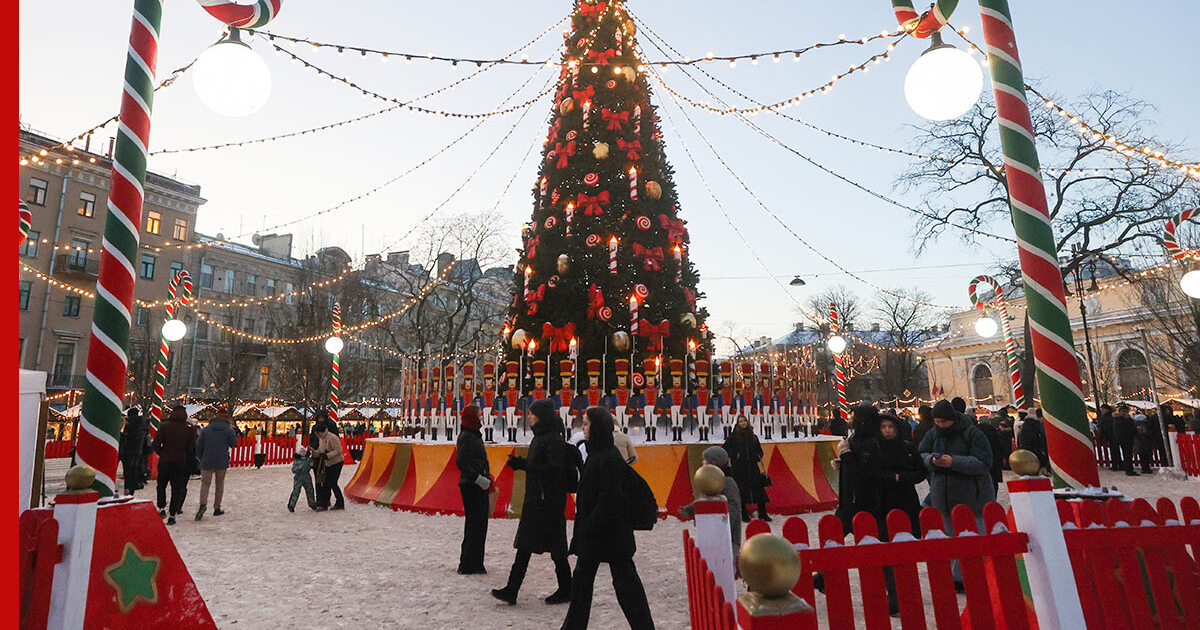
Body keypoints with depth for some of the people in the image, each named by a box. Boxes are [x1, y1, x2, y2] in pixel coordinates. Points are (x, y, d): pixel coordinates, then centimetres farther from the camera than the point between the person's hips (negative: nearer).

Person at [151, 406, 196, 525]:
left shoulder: (164, 426, -4)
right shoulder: (189, 429, -3)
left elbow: (155, 445, -7)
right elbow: (192, 449, -3)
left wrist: (163, 454, 9)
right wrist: (187, 460, 12)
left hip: (165, 461, 0)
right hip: (181, 463, 0)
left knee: (161, 485, 19)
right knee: (177, 488, 6)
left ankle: (162, 508, 9)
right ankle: (172, 514, 4)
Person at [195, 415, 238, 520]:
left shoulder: (205, 429, 9)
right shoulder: (228, 430, 3)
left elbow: (199, 446, 6)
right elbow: (234, 443, 4)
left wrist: (201, 458, 17)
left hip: (207, 461, 1)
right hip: (222, 462, -1)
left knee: (205, 483, 1)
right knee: (220, 484, 11)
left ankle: (203, 504, -23)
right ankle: (217, 508, 13)